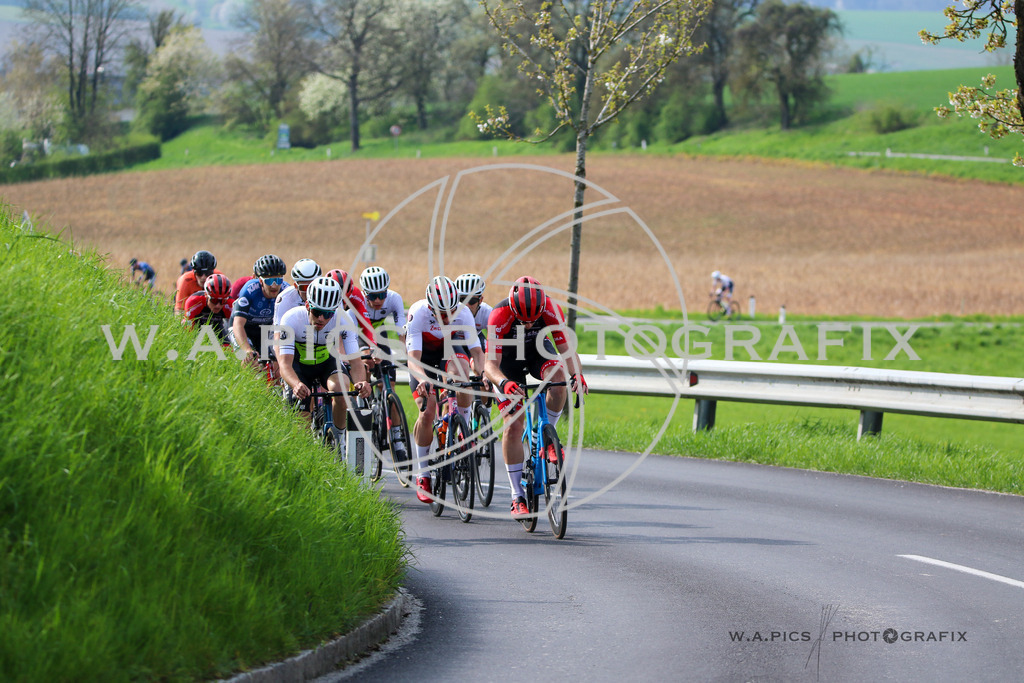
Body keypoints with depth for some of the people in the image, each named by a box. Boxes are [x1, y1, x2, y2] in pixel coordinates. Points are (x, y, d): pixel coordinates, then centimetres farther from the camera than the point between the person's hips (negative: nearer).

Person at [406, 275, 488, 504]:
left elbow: (476, 351, -29)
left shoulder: (463, 313, -28)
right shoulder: (418, 314, -35)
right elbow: (413, 358, -40)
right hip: (423, 353, -1)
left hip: (449, 348, 1)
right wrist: (423, 380, -59)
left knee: (460, 371, -35)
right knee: (428, 411, -16)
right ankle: (422, 476, -2)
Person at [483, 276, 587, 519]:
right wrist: (503, 383, -60)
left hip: (538, 352, 2)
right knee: (513, 425, -13)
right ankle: (518, 498, -6)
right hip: (507, 359, -2)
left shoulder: (552, 310, -30)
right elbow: (491, 364, -39)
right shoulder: (500, 316, -36)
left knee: (558, 378, -33)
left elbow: (566, 348, -28)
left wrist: (576, 373, -49)